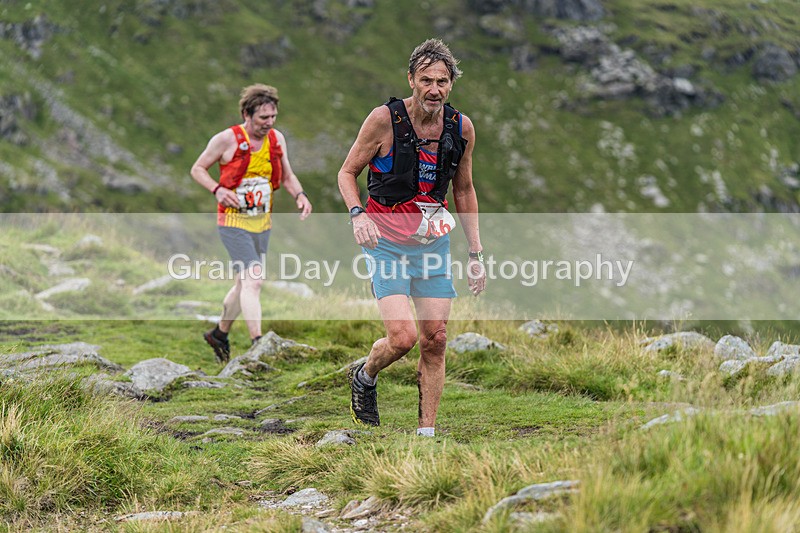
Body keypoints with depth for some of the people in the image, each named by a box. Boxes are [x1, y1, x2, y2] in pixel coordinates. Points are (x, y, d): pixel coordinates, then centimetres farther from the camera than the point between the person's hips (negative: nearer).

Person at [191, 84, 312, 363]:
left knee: (244, 284, 16)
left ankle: (219, 334, 36)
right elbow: (197, 169, -2)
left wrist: (300, 195, -7)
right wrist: (217, 190, -19)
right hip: (234, 221, -6)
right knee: (253, 280, -18)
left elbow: (287, 176, 13)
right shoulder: (227, 139, -13)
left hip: (262, 222, 7)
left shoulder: (277, 139, 3)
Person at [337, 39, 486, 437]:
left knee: (435, 339, -1)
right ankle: (364, 378, 18)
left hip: (434, 240, 4)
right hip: (387, 240, -4)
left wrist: (475, 253, 11)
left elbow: (464, 190, 13)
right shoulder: (384, 119, -14)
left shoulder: (461, 128, 0)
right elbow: (347, 172, -3)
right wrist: (357, 214, -22)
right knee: (403, 337, -15)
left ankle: (426, 432, 9)